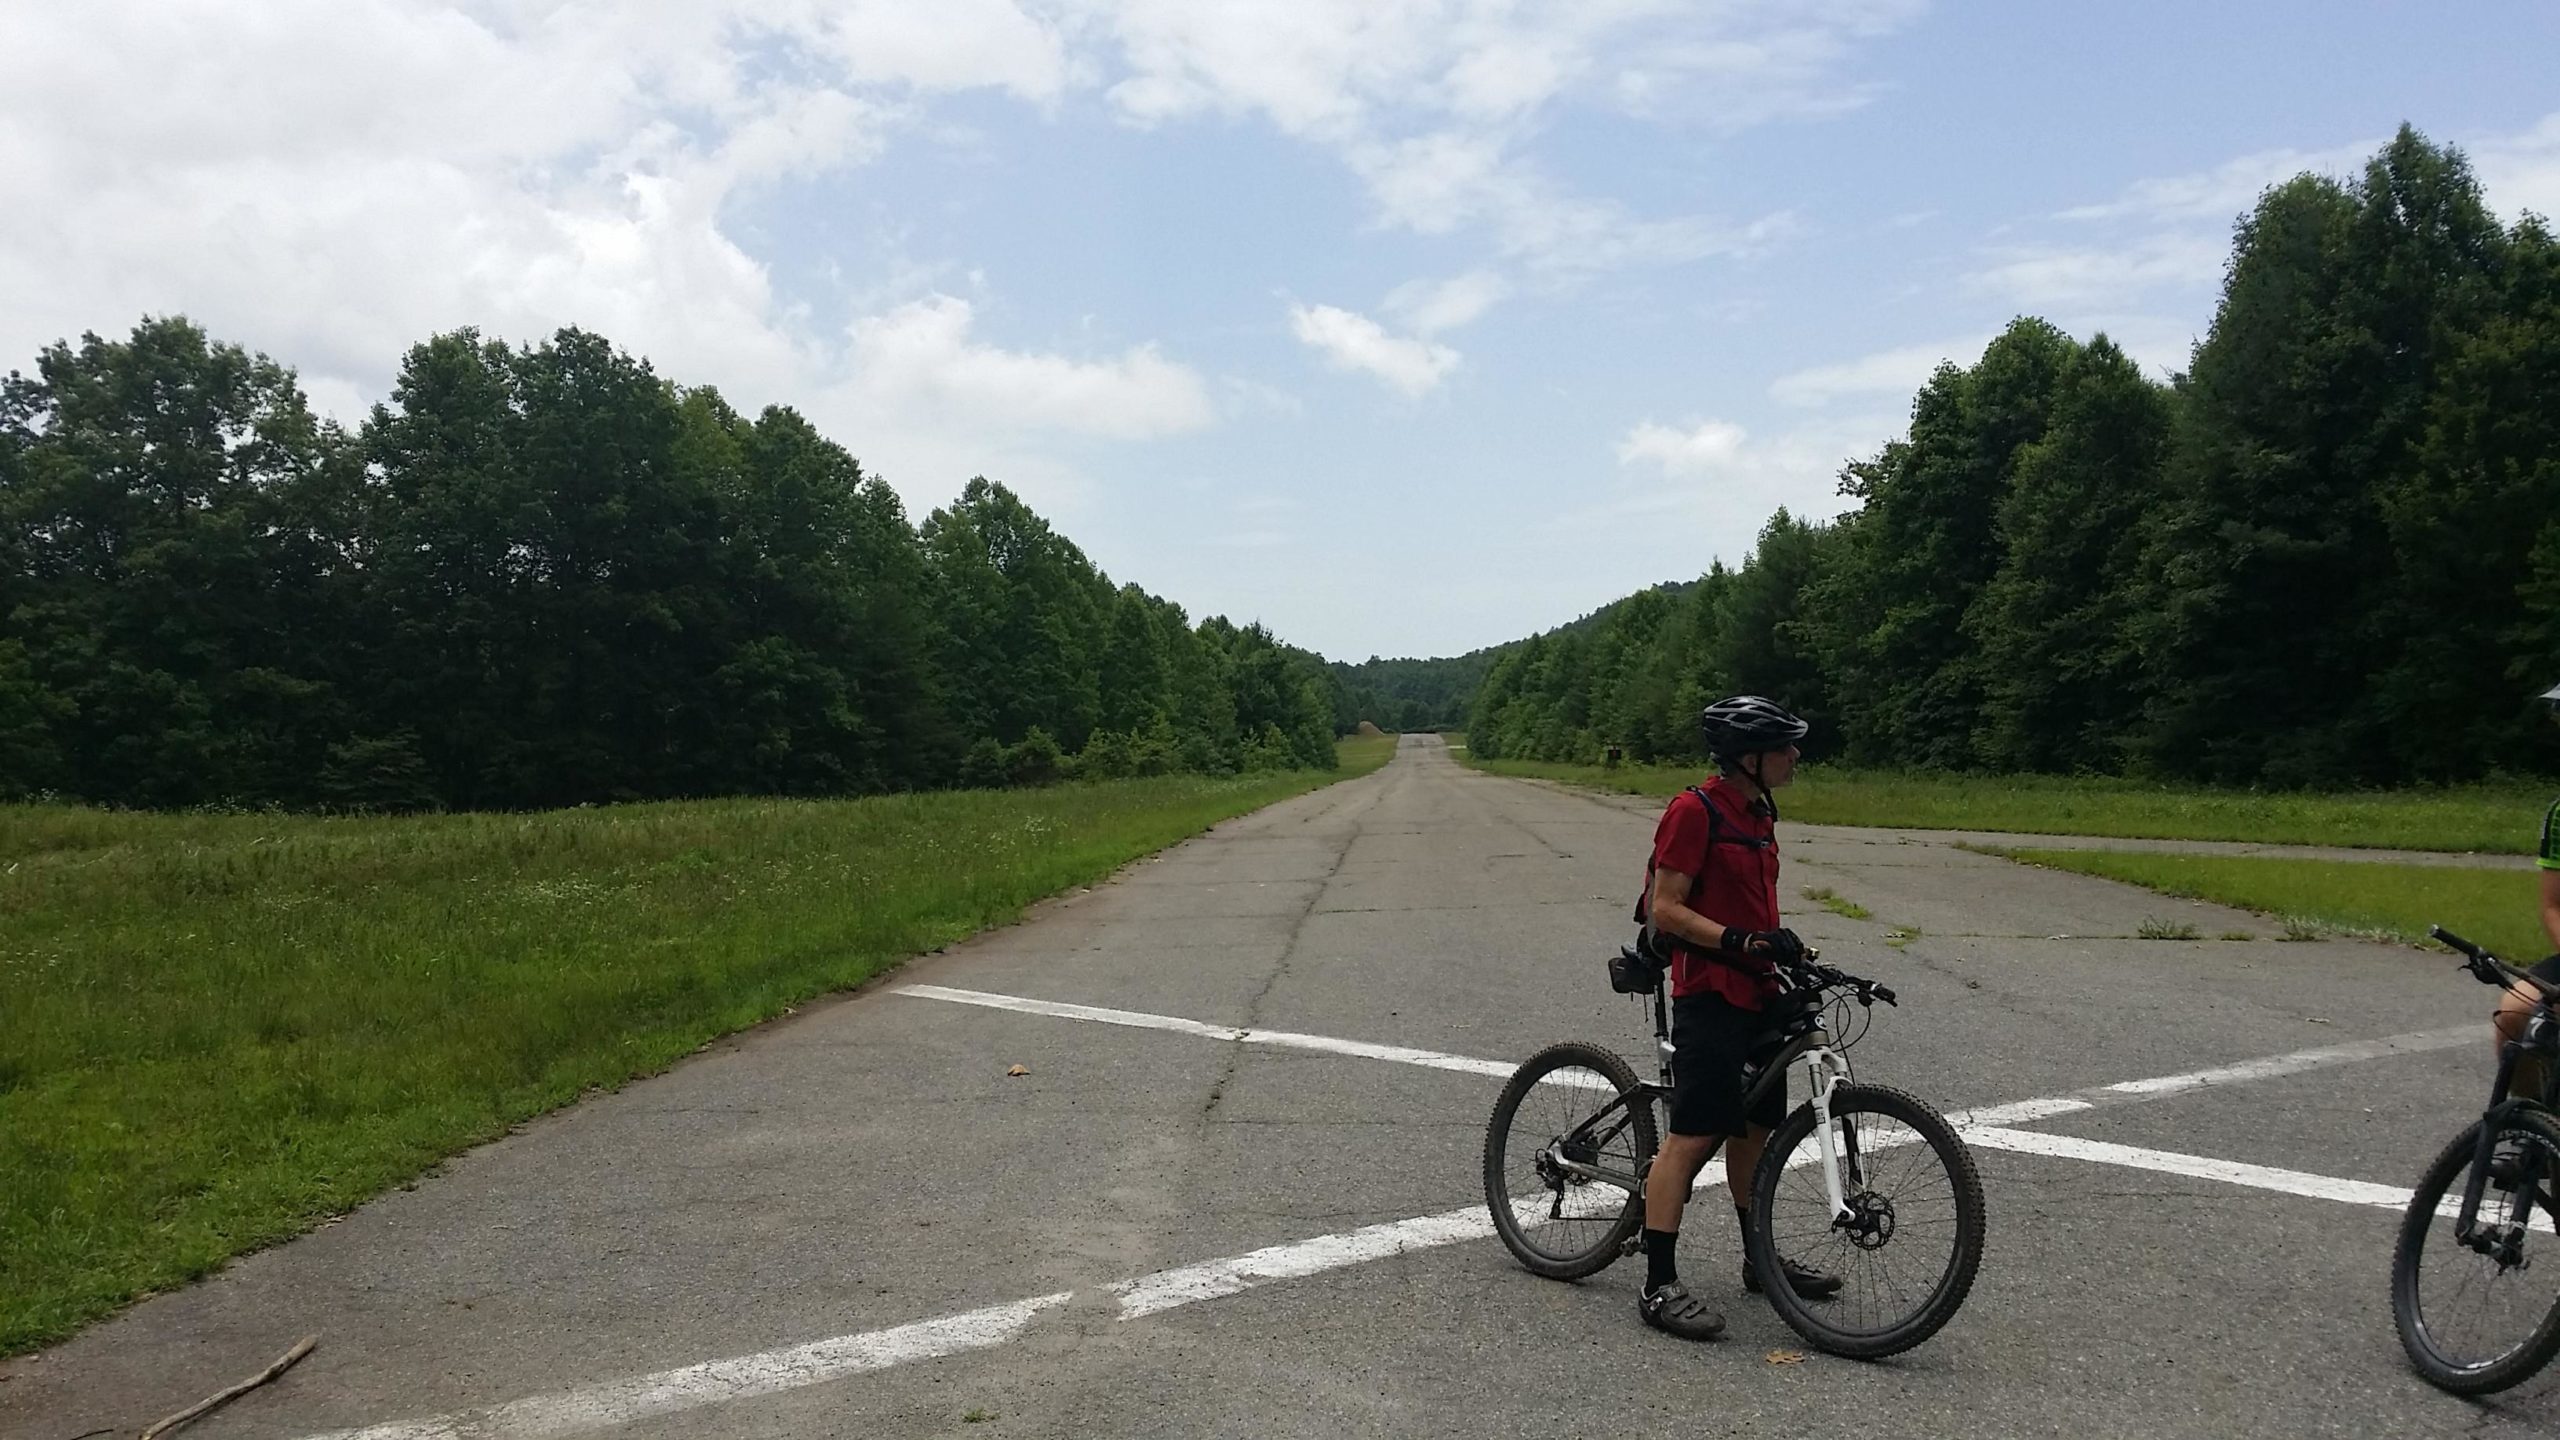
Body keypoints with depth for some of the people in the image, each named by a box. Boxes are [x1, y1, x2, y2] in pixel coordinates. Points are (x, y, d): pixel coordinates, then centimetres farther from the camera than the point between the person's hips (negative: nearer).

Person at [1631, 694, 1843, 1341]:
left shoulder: (1758, 814, 14)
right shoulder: (1694, 810, -14)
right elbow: (1666, 908, -18)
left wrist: (1782, 945, 11)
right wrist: (1743, 942, -25)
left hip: (1756, 994, 9)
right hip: (1709, 995, -9)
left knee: (1756, 1128, 18)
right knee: (1692, 1137, -9)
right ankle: (1659, 1287, -4)